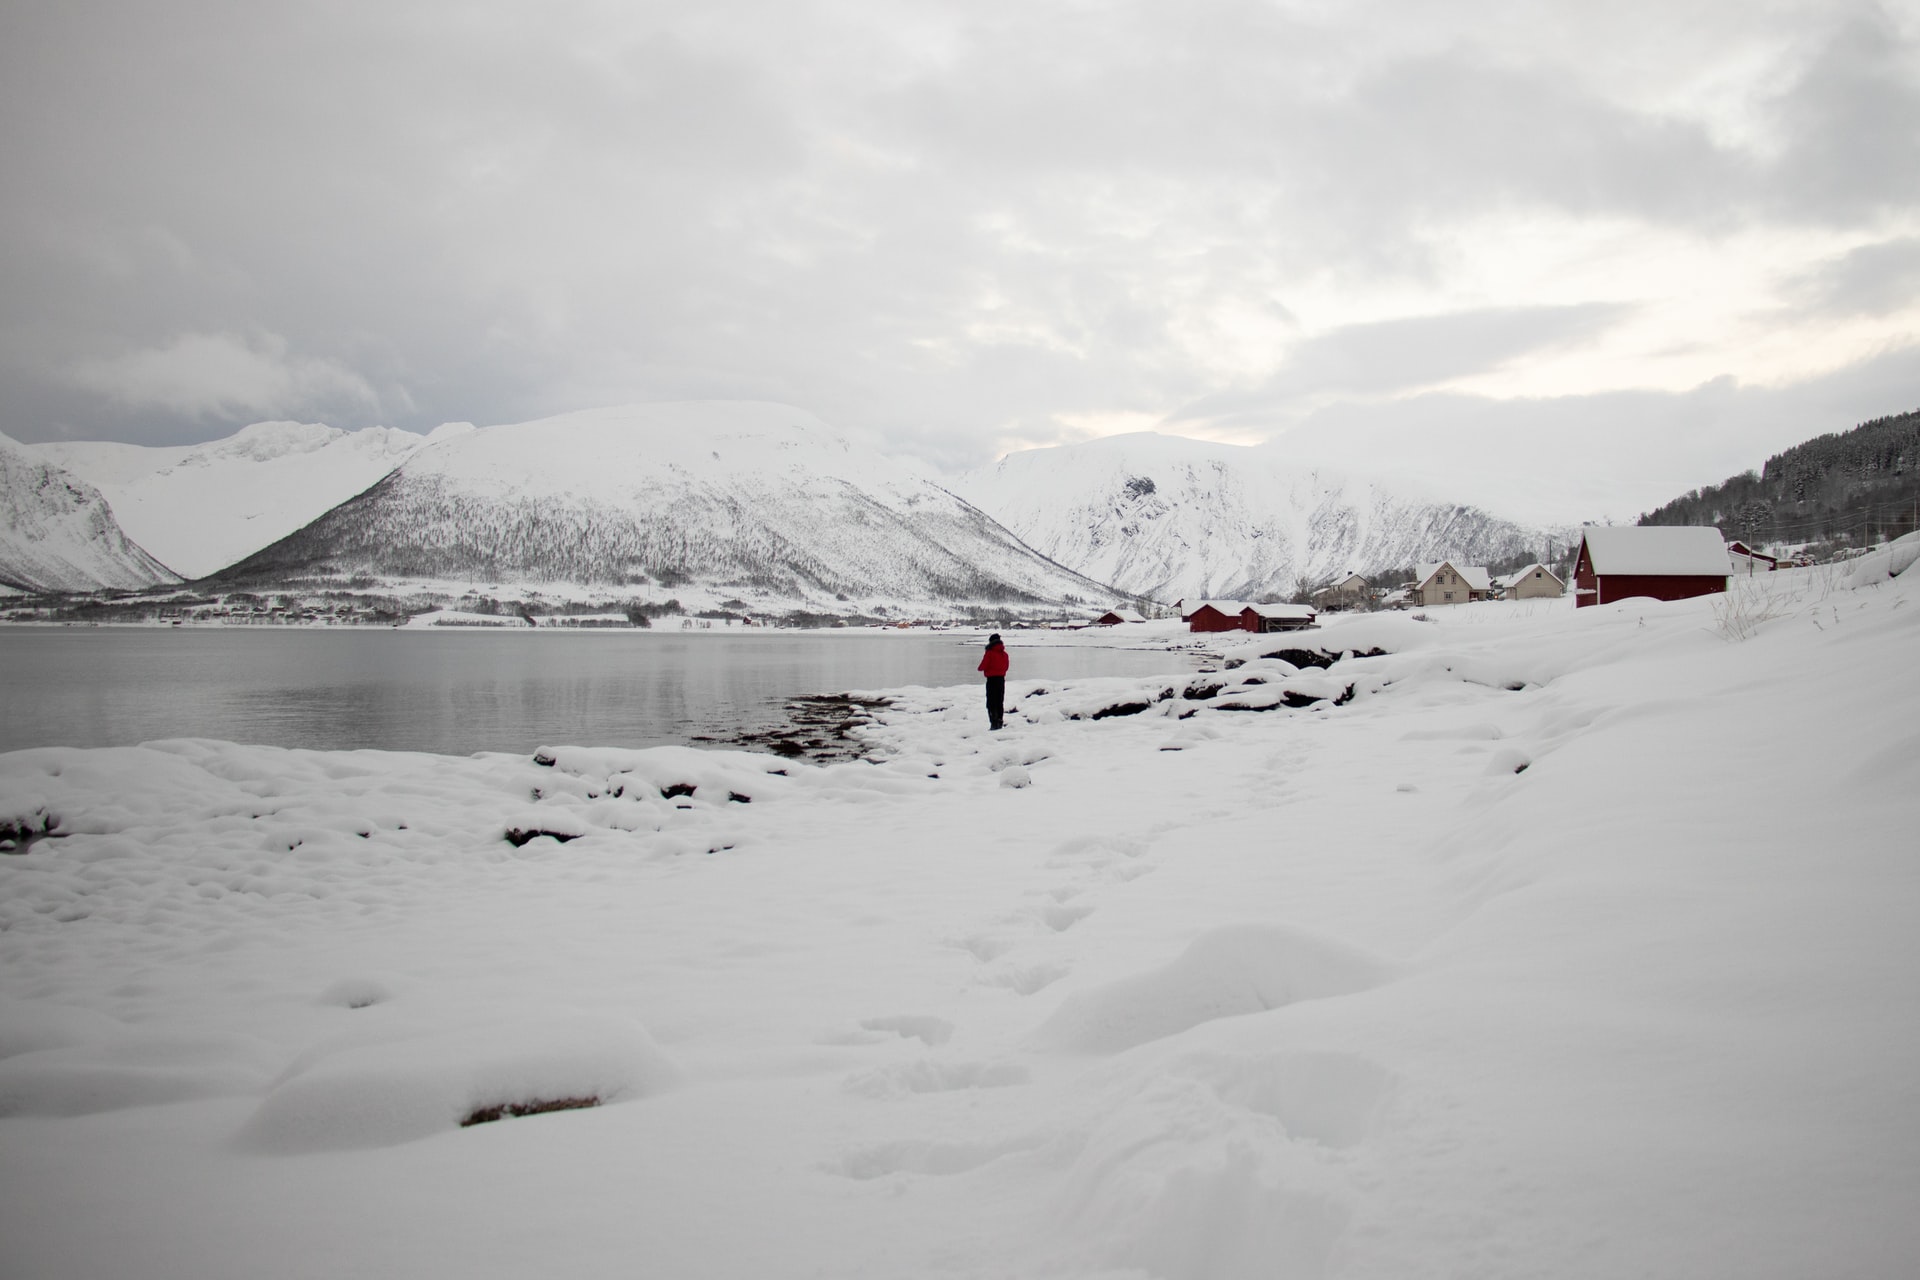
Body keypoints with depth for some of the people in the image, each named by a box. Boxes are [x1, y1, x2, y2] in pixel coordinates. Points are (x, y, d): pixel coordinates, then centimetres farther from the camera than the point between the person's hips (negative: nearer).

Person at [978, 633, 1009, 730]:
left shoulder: (989, 653, -16)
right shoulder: (1004, 654, 4)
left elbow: (983, 666, -12)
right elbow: (1006, 667, 11)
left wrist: (980, 668, 9)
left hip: (992, 679, -6)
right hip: (1001, 679, 6)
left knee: (991, 703, -2)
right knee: (1000, 702, 15)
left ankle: (994, 723, -11)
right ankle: (1000, 721, 16)